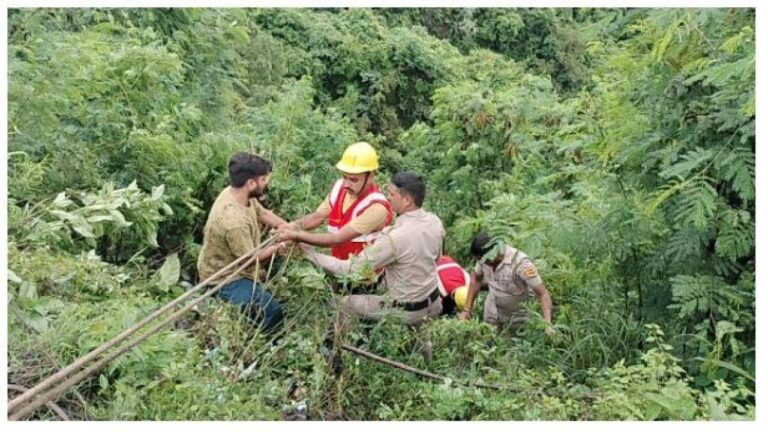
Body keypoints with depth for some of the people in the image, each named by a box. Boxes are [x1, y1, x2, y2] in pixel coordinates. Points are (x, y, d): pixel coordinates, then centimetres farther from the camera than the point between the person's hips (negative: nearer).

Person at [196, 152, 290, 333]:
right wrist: (279, 245, -10)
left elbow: (264, 214, 8)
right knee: (272, 311, -12)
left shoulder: (236, 193, -10)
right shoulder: (234, 220, -36)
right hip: (224, 278, -9)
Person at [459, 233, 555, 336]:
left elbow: (543, 294, -31)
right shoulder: (485, 257, -18)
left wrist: (548, 325, -43)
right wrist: (467, 310, 1)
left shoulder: (520, 263, -35)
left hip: (518, 315, -4)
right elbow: (476, 279, 2)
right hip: (492, 311, 4)